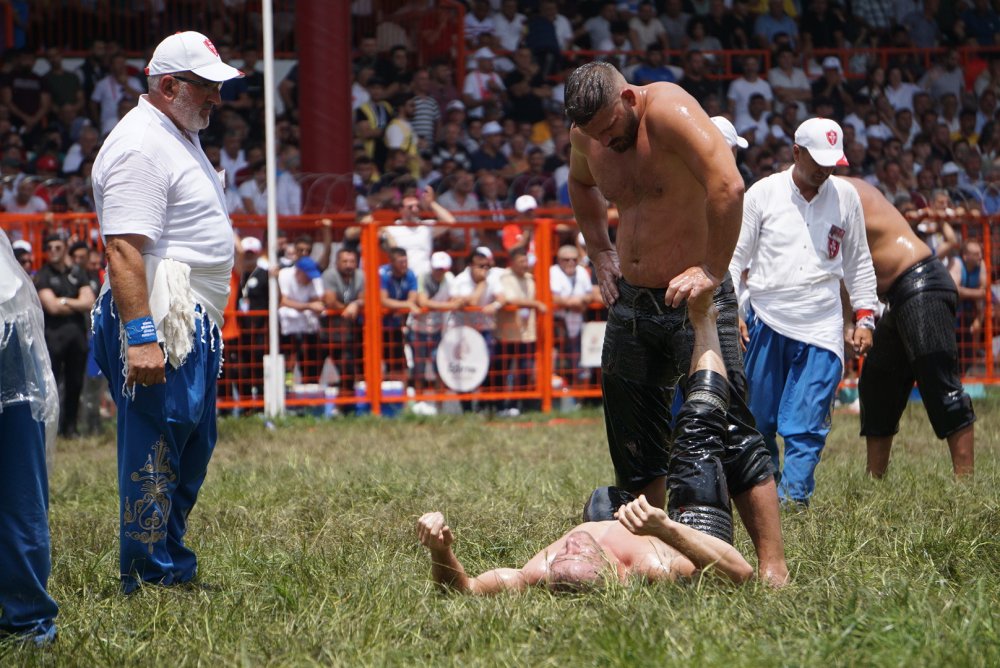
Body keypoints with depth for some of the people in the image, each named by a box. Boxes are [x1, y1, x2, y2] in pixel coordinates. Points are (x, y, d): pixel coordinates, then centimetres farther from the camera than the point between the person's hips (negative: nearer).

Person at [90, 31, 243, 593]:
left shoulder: (183, 138, 18)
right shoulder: (139, 145, -15)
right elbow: (124, 249, -23)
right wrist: (141, 336, -30)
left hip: (195, 323, 11)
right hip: (157, 320, -11)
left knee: (193, 447, 14)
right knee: (156, 448, -7)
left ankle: (173, 565, 22)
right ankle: (149, 577, -2)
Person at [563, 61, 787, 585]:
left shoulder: (669, 112, -21)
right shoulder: (586, 134, 2)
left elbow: (728, 187, -33)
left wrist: (711, 271, -31)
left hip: (693, 300, -8)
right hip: (630, 302, 8)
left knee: (729, 431, -13)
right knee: (635, 445, 11)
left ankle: (773, 567, -14)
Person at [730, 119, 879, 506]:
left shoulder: (846, 197, 7)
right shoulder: (763, 193, 1)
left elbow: (858, 263, 17)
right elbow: (735, 256, 5)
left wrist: (864, 316, 10)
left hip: (821, 328, 0)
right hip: (764, 322, 0)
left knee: (807, 425, -9)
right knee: (759, 419, 3)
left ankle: (793, 497, -10)